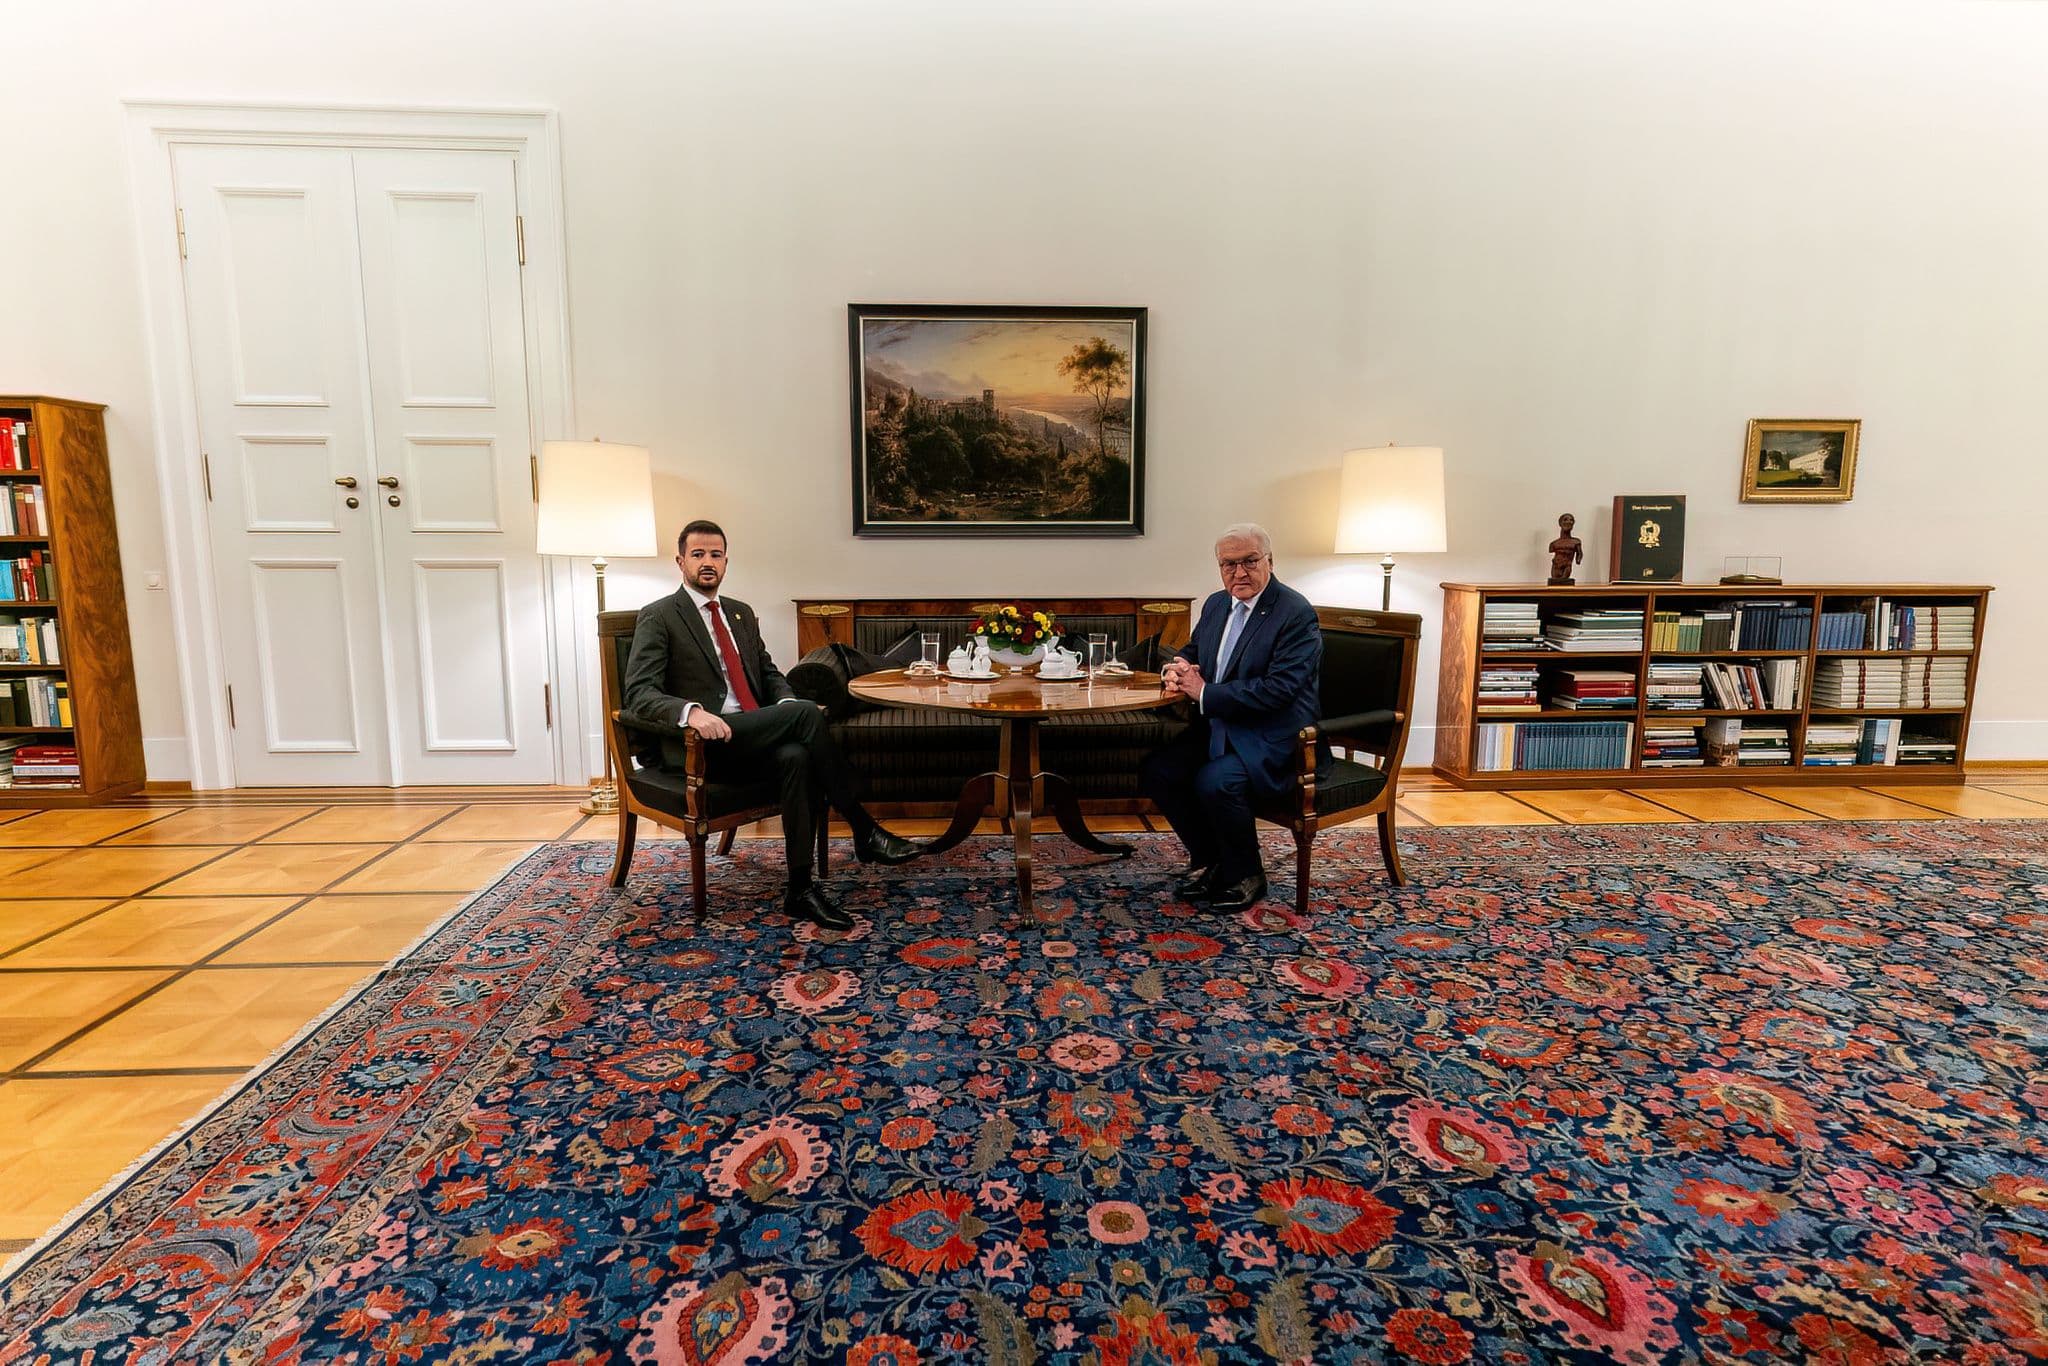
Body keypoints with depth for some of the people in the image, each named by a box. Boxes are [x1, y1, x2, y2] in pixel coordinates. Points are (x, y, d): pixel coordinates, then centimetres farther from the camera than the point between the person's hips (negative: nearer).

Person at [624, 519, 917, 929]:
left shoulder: (742, 614, 21)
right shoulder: (658, 617, 1)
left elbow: (770, 673, 23)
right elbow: (639, 693, -9)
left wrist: (786, 703, -3)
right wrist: (691, 711, -30)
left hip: (753, 739, 5)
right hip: (699, 744, -5)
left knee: (796, 757, -32)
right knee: (807, 712, -27)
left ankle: (801, 889, -28)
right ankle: (864, 830, -18)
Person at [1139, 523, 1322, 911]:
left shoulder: (1297, 614, -13)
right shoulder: (1216, 604, 11)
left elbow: (1278, 689, -23)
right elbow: (1189, 651, 24)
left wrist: (1204, 693, -20)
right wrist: (1176, 669, -3)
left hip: (1272, 740, -8)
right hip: (1218, 729, 8)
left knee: (1215, 781, -31)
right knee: (1156, 771, -12)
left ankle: (1246, 876, -4)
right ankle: (1207, 860, 9)